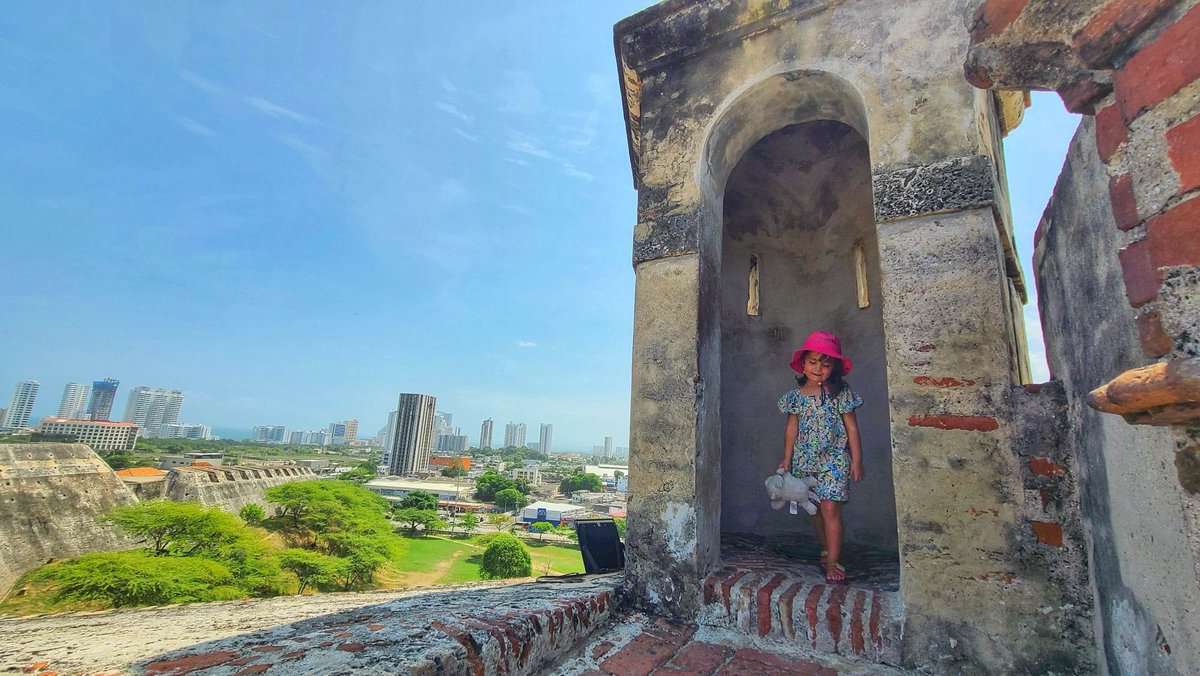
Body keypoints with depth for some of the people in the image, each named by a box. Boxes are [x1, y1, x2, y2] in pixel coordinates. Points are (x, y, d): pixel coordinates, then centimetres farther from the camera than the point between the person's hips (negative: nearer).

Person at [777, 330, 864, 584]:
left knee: (830, 508, -9)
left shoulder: (841, 393, -5)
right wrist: (787, 459, 7)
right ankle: (826, 550, 31)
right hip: (805, 460, 4)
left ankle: (833, 562, 0)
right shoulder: (796, 395, 2)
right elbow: (792, 429, 7)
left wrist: (856, 461, -3)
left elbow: (852, 429, -2)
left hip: (833, 459, -3)